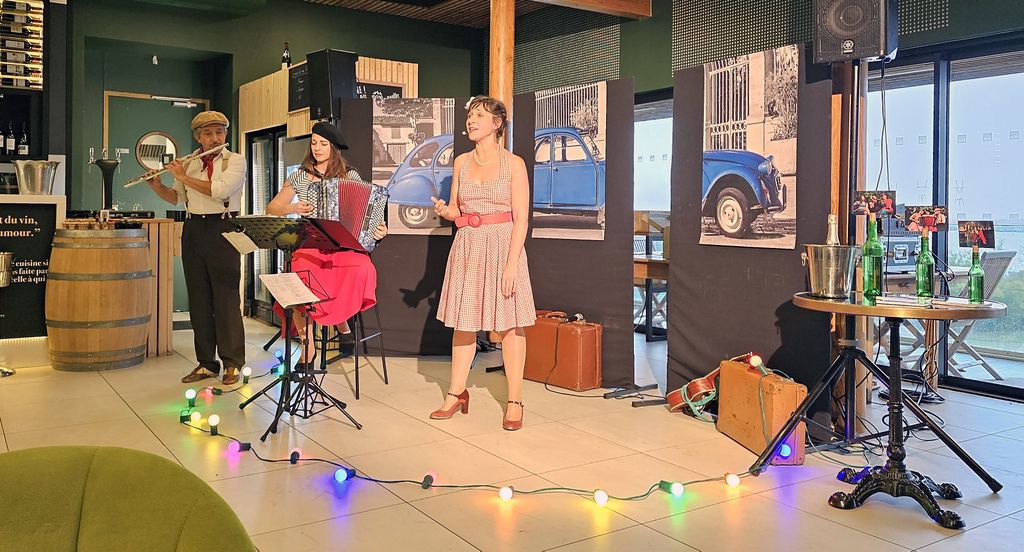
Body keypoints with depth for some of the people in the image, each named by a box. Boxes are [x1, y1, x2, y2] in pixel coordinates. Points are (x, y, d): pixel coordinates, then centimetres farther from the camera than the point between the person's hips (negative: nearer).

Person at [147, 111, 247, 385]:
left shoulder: (235, 160, -1)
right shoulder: (190, 164, 13)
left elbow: (220, 190, -18)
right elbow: (176, 198, 22)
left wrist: (184, 177, -11)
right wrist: (157, 186, 3)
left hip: (223, 230, -5)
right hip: (193, 230, 5)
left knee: (226, 298, -5)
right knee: (198, 300, 7)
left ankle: (232, 364, 3)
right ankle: (206, 363, 15)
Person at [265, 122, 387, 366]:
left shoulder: (350, 176, 11)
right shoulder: (300, 177, 14)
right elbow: (271, 208, 14)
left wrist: (379, 231, -10)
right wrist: (292, 208, -6)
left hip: (344, 246, -1)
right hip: (309, 247, 1)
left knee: (362, 269, -34)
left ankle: (342, 321, -7)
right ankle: (308, 347, -13)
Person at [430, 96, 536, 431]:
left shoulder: (513, 164, -4)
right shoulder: (462, 162, 10)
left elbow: (521, 219, -8)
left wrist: (512, 263, -16)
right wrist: (444, 211, -7)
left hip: (503, 245, -4)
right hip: (467, 246, 5)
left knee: (509, 324, 0)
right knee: (463, 322, 9)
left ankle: (515, 402, 8)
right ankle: (457, 392, 21)